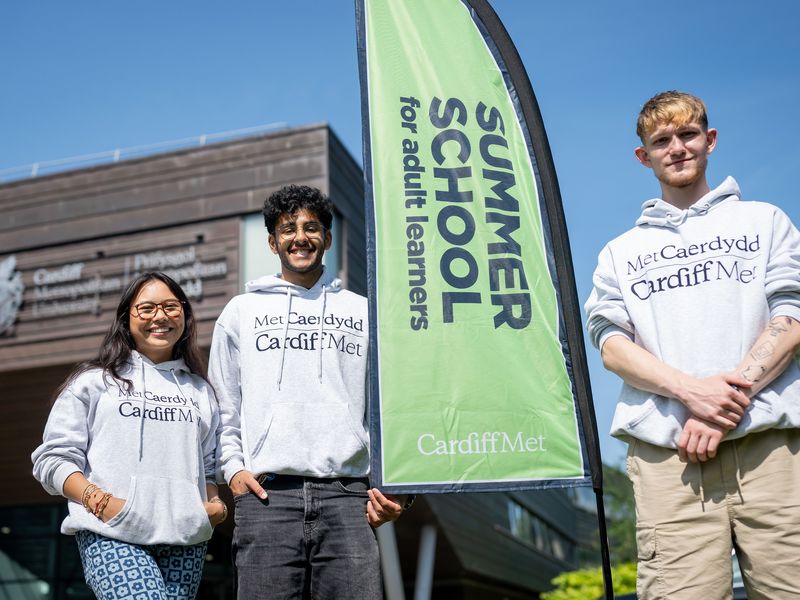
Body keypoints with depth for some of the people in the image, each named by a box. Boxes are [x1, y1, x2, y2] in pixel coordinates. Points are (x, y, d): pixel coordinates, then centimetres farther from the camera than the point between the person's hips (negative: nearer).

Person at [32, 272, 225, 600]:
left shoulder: (201, 391, 20)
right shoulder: (94, 381, 9)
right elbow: (53, 459, 4)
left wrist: (215, 504, 4)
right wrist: (99, 501, -11)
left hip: (185, 540, 4)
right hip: (111, 536, -4)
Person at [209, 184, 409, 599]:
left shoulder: (363, 312, 17)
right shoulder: (241, 311, 17)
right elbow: (223, 406, 16)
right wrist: (233, 468, 2)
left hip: (347, 494, 0)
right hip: (266, 493, 0)